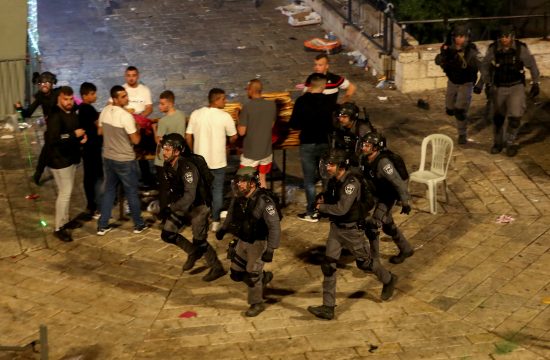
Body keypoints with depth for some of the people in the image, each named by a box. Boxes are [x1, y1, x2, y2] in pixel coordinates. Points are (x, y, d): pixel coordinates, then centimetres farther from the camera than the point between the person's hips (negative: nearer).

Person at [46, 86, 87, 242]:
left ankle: (65, 221, 29)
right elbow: (53, 139, -30)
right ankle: (59, 228, -1)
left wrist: (81, 137, 2)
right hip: (59, 160, -9)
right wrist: (74, 134, -23)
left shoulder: (72, 114, 10)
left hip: (71, 157, 9)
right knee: (65, 192, -8)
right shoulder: (55, 116, -19)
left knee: (67, 191, 17)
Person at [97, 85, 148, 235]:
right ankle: (139, 225, 21)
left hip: (108, 158, 6)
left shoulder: (105, 111, -1)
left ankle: (102, 226, 18)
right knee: (132, 192, 9)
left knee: (109, 191, 16)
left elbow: (100, 132, 13)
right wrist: (138, 130, 1)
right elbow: (136, 140, -18)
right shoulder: (126, 116, -24)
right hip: (125, 160, -6)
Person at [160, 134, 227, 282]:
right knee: (167, 234, 2)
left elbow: (190, 195, -38)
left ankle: (217, 268, 21)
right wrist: (169, 204, 4)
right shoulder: (167, 165, -6)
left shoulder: (187, 168, -30)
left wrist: (173, 208, -46)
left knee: (199, 242, 0)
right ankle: (194, 252, 23)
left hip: (197, 207, -7)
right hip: (182, 207, 8)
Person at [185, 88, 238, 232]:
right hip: (217, 161, -3)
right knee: (217, 191, 10)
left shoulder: (196, 114, -4)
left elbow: (188, 137, -1)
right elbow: (233, 137, -3)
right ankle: (215, 222, 14)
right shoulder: (225, 116, -13)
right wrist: (228, 142, 20)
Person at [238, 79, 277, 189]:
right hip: (266, 151, 4)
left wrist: (238, 119, 0)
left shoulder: (247, 107, -19)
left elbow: (242, 132, -16)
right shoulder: (272, 105, -4)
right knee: (262, 180, 19)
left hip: (250, 153, -4)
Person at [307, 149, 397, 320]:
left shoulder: (351, 183, -26)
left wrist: (322, 207, -17)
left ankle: (388, 280, 43)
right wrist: (323, 198, -2)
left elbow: (342, 208, -32)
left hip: (352, 229, -7)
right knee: (328, 266, 0)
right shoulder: (334, 180, 0)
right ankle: (328, 308, 3)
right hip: (336, 227, 7)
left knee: (364, 262, 13)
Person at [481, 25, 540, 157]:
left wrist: (535, 84, -3)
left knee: (515, 116, -13)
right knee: (498, 117, 11)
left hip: (516, 87, -2)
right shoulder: (493, 49, -14)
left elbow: (532, 65, -3)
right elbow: (485, 66, 2)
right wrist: (488, 84, -1)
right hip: (499, 88, 2)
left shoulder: (521, 48, -16)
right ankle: (498, 142, 31)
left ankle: (511, 143, 8)